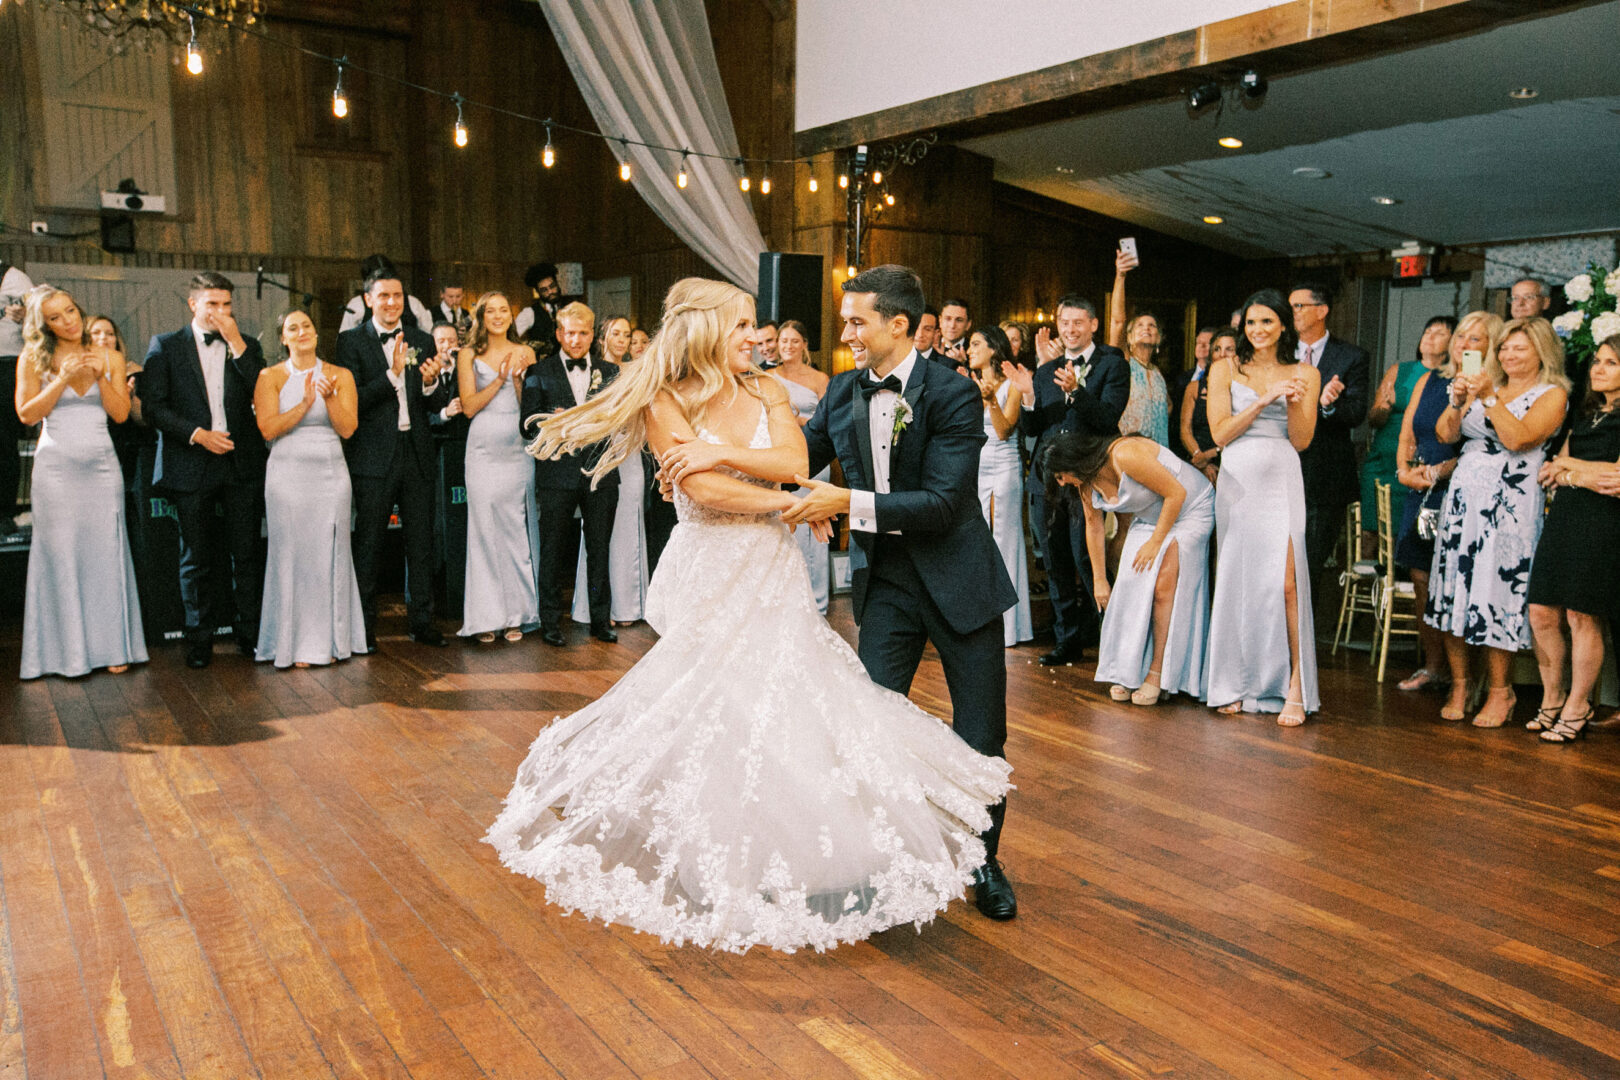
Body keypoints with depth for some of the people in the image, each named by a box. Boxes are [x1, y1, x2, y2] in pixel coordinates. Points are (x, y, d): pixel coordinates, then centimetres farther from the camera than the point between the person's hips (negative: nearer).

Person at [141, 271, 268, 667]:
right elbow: (152, 406, -1)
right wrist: (196, 434, -12)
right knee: (196, 558, 6)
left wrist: (237, 345, -9)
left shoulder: (247, 346, 11)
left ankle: (250, 633, 12)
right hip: (191, 466, -1)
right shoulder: (165, 346, 6)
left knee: (248, 554, 2)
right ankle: (199, 639, 16)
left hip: (242, 463, 1)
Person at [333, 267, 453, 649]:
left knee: (421, 542, 9)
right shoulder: (352, 341, -1)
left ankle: (421, 621, 19)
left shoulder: (422, 341, 11)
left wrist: (431, 383, -15)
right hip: (373, 456, -3)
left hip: (417, 455, 4)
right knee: (369, 543, 4)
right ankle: (364, 625, 14)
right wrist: (392, 373, -22)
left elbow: (437, 405, 7)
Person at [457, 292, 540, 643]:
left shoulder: (524, 353, 11)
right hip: (483, 449, -1)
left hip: (518, 447, 1)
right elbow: (468, 406, 0)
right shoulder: (469, 355, 8)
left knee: (518, 528, 1)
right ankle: (485, 617, 2)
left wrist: (518, 376, -10)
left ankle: (516, 613, 9)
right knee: (484, 528, -4)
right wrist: (501, 379, -9)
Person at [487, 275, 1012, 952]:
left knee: (786, 703, 2)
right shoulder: (666, 403, -5)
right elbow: (707, 491, -16)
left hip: (771, 571, 4)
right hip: (710, 576, -4)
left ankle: (796, 862, 16)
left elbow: (796, 462, -6)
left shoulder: (765, 391, 9)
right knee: (714, 710, -2)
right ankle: (718, 881, 15)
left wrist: (723, 452, -15)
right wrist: (789, 501, -10)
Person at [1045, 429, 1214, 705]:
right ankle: (1128, 673, 0)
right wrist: (1099, 580, 10)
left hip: (1189, 510, -7)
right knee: (1132, 585, -6)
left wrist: (1156, 542, -20)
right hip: (1149, 517, 7)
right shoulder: (1086, 481, -7)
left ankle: (1157, 673, -10)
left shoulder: (1125, 455, -33)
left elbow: (1176, 493, -26)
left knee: (1163, 587, -16)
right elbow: (1093, 525, 7)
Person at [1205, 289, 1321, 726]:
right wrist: (1264, 400, -11)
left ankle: (1295, 686, -4)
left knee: (1285, 581, -12)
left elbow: (1301, 440, 4)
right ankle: (1235, 684, 15)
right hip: (1237, 482, 1)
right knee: (1235, 582, 4)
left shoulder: (1305, 373, 8)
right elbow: (1220, 432, -2)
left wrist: (1293, 402, -13)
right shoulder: (1225, 370, 9)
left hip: (1281, 481, -1)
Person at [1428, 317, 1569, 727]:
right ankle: (1459, 685, 12)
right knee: (1455, 589, 3)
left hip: (1509, 505, -5)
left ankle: (1500, 692, 8)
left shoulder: (1551, 394, 2)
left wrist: (1491, 398, -17)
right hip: (1464, 497, 5)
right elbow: (1445, 435, 7)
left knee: (1496, 591, -5)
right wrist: (1458, 402, -9)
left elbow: (1519, 439, -13)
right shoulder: (1484, 385, 16)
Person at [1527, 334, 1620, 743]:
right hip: (1564, 519, 7)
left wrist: (1571, 467, -2)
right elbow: (1551, 471, 17)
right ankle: (1552, 698, 18)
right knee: (1541, 613, 4)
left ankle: (1577, 708, 10)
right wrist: (1586, 478, -3)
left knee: (1583, 617, -2)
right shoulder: (1585, 415, 20)